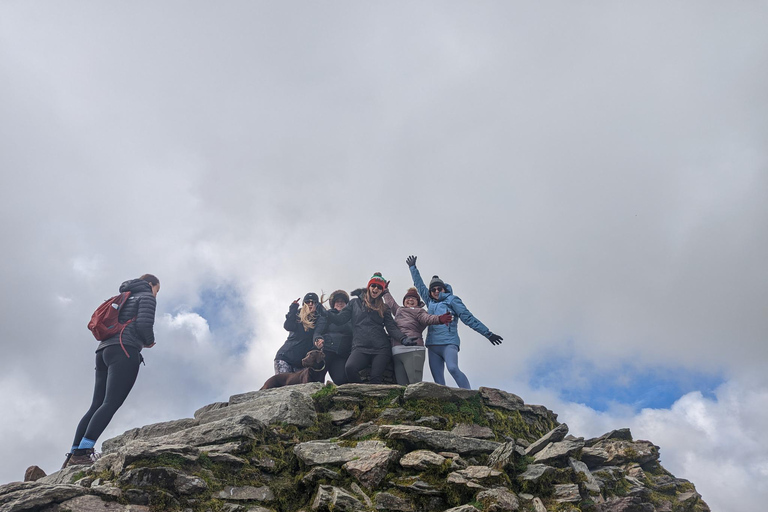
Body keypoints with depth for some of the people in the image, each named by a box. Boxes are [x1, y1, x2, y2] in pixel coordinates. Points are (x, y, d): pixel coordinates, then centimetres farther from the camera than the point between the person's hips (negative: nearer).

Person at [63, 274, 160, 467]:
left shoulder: (124, 299, 33)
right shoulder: (147, 297, 8)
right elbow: (144, 324, -11)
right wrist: (149, 341, 9)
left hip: (105, 351, 9)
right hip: (125, 352, -9)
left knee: (96, 406, 2)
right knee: (111, 404, -19)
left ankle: (72, 456, -7)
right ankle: (82, 453, -31)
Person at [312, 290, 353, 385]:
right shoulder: (328, 314, 11)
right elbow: (318, 331, 0)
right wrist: (318, 339, -23)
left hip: (343, 354, 2)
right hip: (327, 351, -2)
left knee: (341, 379, -18)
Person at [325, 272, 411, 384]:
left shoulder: (384, 308, 19)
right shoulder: (355, 302, 18)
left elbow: (392, 327, 8)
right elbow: (340, 318, 11)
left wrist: (403, 338, -11)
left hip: (381, 349, 1)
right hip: (360, 347, -1)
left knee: (375, 379, -17)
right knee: (350, 368, -29)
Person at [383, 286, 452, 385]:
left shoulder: (419, 311, 14)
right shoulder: (399, 310, 31)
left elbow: (427, 318, -6)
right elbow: (390, 302, 49)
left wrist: (439, 319, -28)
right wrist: (386, 290, 62)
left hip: (412, 350, -5)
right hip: (397, 351, 5)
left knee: (415, 383, -18)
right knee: (402, 385, -7)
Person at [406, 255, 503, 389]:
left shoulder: (452, 300, 6)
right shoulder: (430, 302, 20)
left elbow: (468, 318, 3)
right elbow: (420, 285, 32)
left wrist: (488, 333, -2)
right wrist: (412, 268, 39)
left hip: (449, 343, -6)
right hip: (432, 345, 6)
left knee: (453, 368, -29)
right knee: (438, 380, -4)